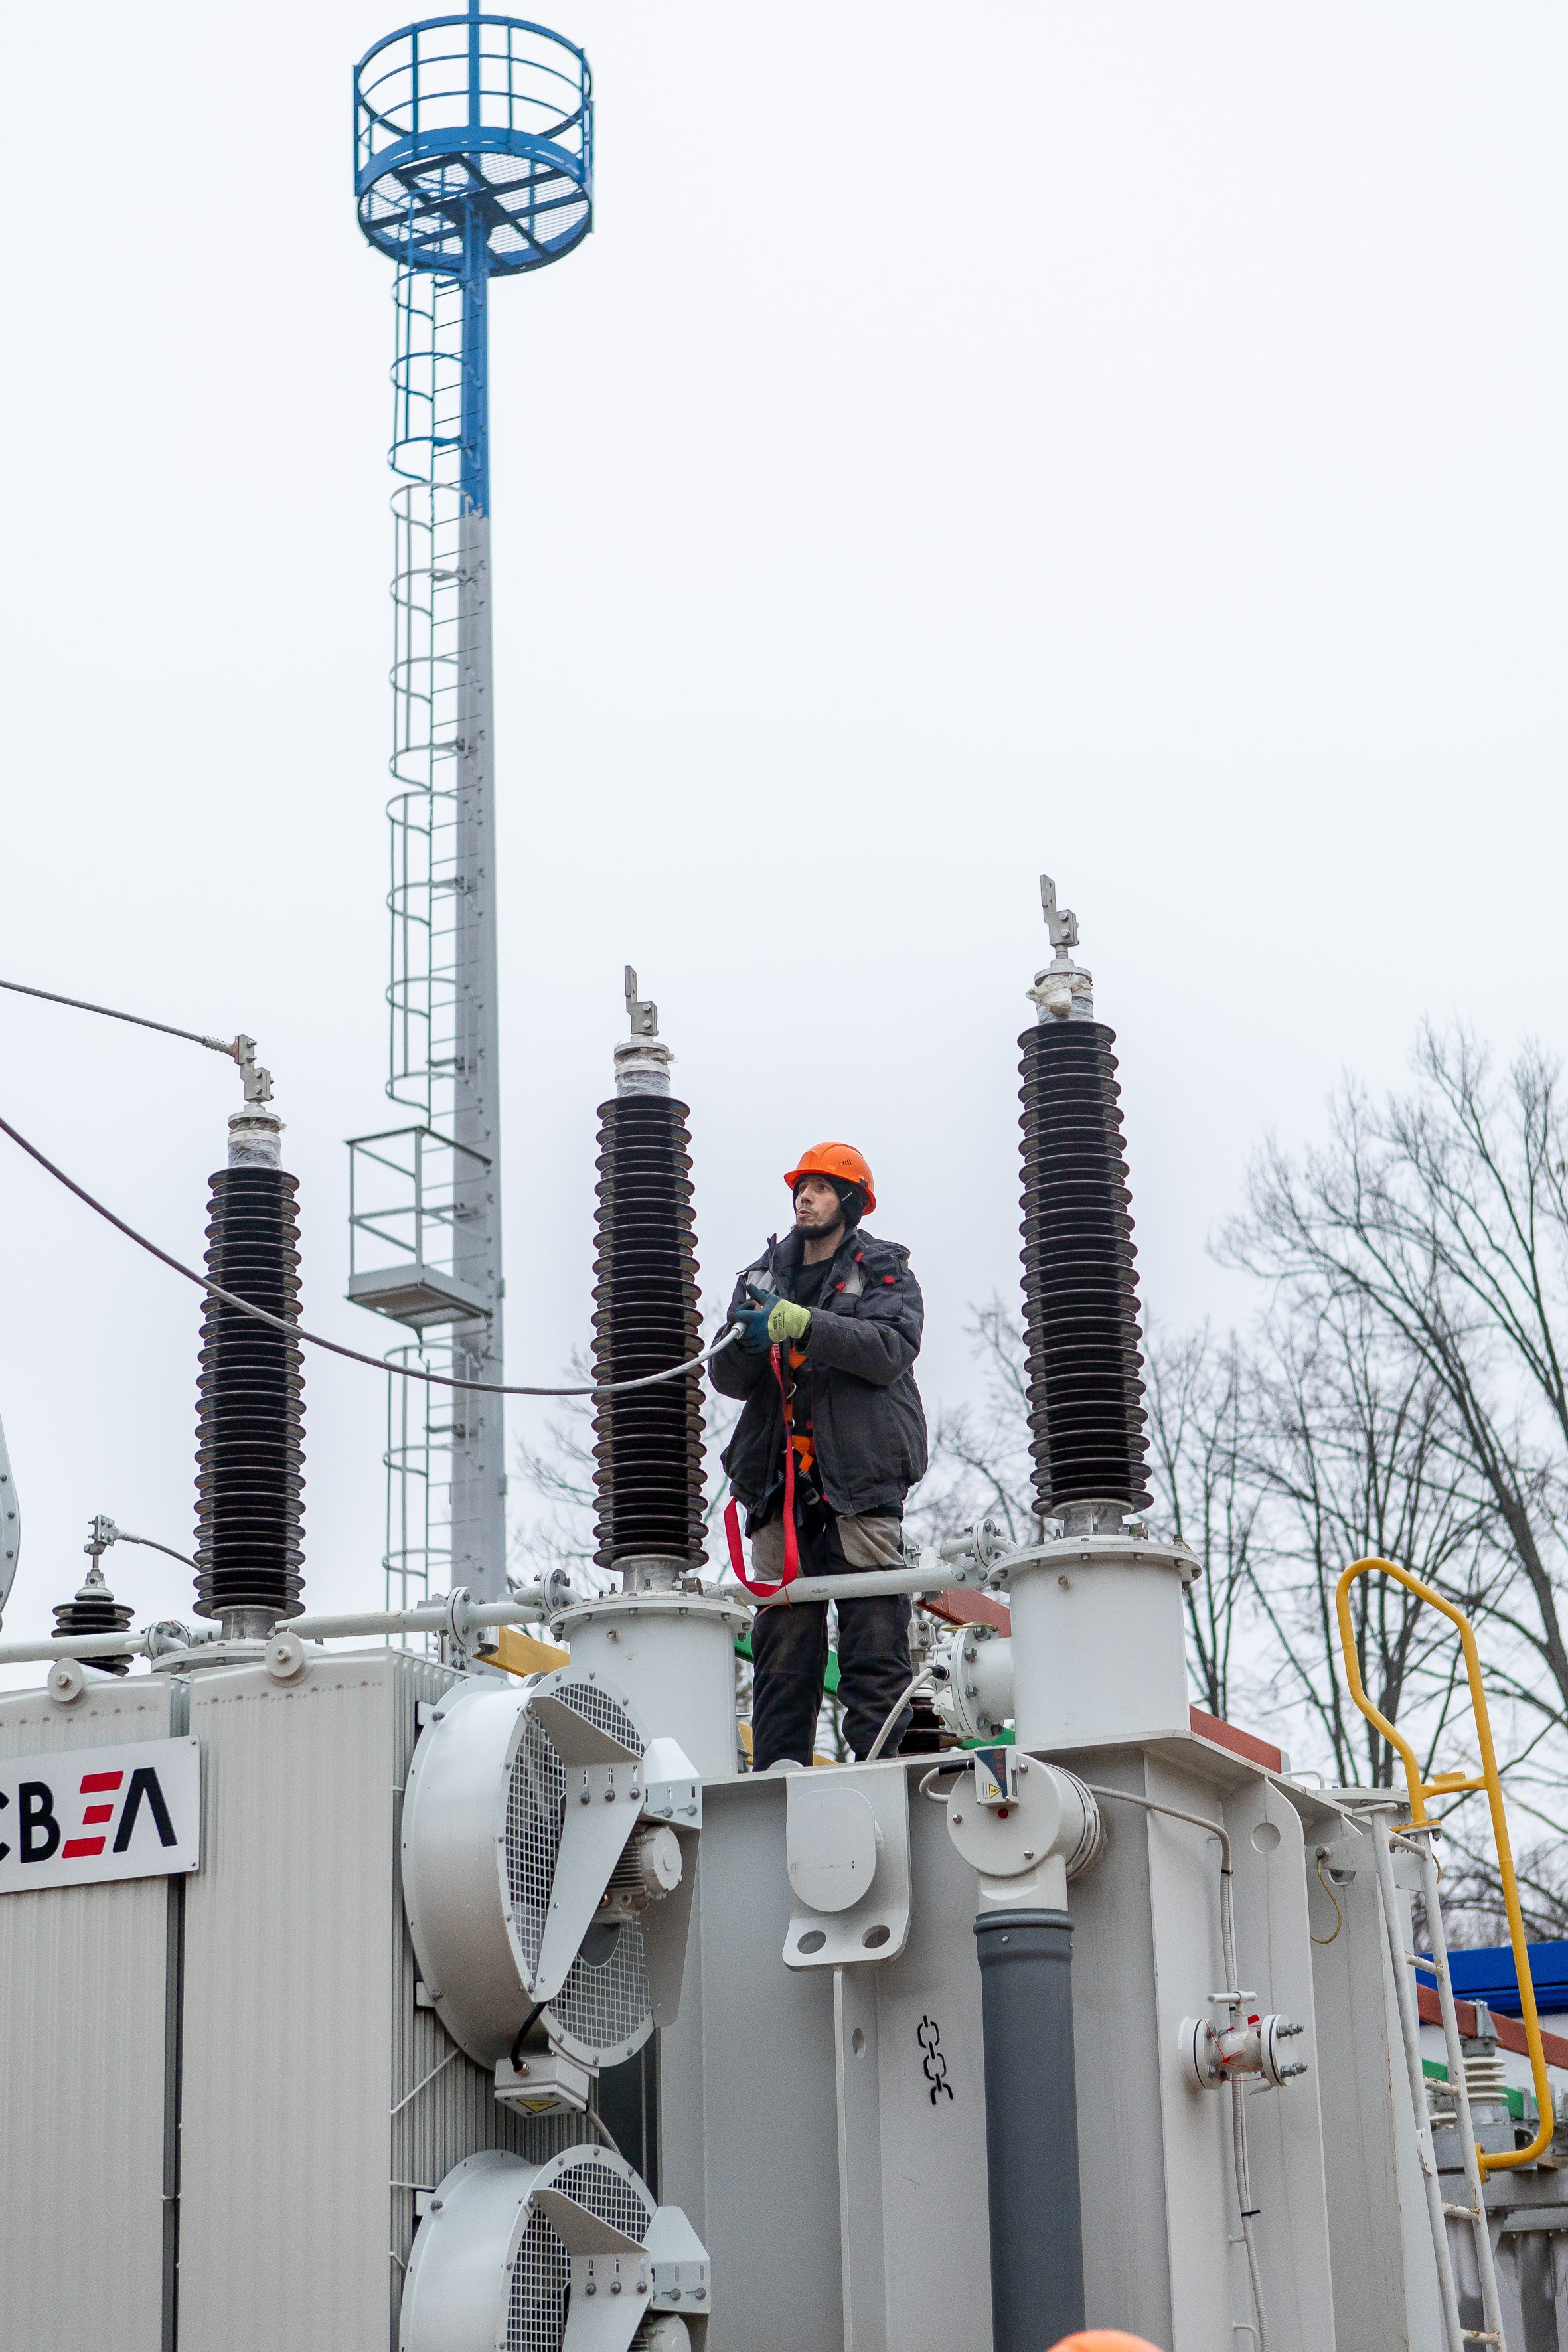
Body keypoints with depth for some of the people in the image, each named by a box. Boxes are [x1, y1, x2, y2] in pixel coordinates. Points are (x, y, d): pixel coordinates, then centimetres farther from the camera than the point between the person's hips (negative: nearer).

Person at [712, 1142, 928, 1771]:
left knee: (874, 1636, -9)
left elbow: (892, 1349, -11)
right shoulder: (764, 1274, 22)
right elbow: (731, 1381, 15)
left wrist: (800, 1324, -19)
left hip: (860, 1478, -4)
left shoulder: (883, 1270, 9)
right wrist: (743, 1343, -8)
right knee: (781, 1640, -1)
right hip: (780, 1477, 4)